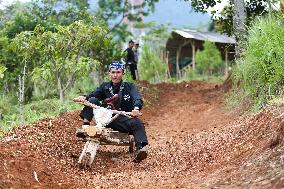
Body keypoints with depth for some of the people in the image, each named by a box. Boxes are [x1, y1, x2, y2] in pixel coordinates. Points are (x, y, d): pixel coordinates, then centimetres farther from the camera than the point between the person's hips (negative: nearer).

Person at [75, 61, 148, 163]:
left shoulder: (129, 87, 8)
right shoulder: (105, 87, 16)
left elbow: (138, 99, -11)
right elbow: (92, 95, 1)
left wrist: (136, 108, -35)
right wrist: (84, 98, -24)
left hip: (123, 119, -2)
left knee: (138, 124, -32)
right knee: (92, 100, -15)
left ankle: (140, 149, -47)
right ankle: (85, 126, -26)